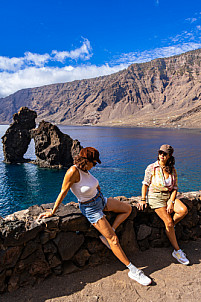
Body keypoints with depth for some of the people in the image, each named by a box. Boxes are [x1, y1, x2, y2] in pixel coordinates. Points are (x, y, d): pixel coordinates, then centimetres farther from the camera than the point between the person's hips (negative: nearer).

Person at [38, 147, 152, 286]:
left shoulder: (85, 169, -7)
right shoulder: (73, 171, -29)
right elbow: (63, 192, -20)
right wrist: (53, 211, -11)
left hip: (100, 199, 9)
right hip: (90, 208, -9)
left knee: (127, 209, 16)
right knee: (113, 239, -5)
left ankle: (107, 235, 11)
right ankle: (132, 270, 8)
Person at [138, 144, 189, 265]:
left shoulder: (172, 170, 5)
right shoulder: (152, 168, -4)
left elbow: (175, 187, 5)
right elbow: (145, 184, 0)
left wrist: (171, 202, -8)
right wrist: (143, 199, -8)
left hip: (169, 195, 4)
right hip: (155, 196, -4)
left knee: (184, 210, -24)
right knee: (168, 222, -15)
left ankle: (169, 227, 3)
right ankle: (177, 251, 2)